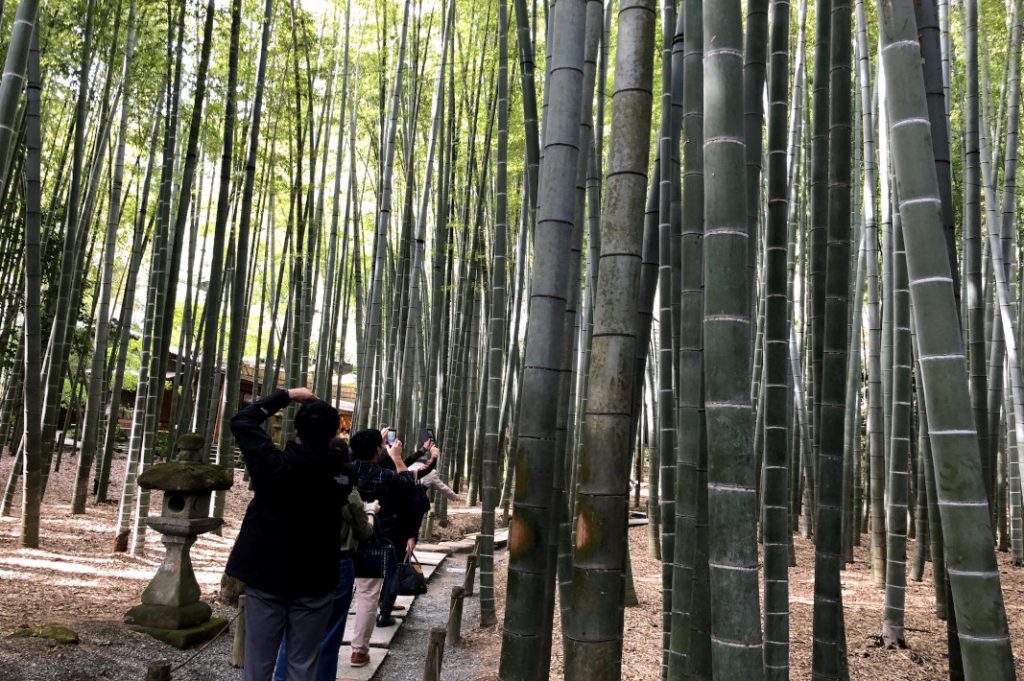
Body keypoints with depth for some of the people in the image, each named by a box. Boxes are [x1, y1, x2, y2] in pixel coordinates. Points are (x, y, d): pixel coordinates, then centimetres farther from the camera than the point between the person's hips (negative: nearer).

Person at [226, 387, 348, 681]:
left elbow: (241, 422, 0)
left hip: (266, 575, 0)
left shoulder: (274, 464, -12)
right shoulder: (341, 472, -9)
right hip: (315, 581, 0)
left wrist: (286, 396, 3)